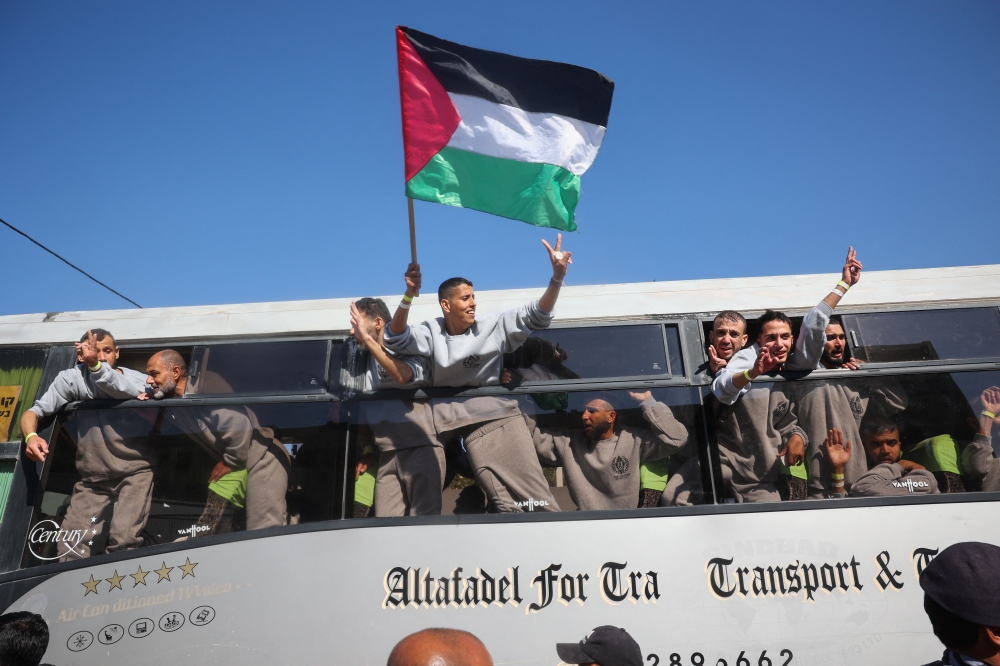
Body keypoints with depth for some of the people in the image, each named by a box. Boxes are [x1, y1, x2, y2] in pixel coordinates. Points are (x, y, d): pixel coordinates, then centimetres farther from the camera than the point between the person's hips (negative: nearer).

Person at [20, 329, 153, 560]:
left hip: (134, 472, -2)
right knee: (71, 546, -1)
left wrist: (96, 365, -47)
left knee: (123, 541, -15)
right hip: (92, 479, 3)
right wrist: (31, 436, -27)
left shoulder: (135, 378, -10)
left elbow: (127, 391, -33)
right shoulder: (71, 378, -6)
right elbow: (34, 411, -6)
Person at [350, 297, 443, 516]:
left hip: (420, 450, -5)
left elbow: (403, 376, -24)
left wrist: (368, 339, -20)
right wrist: (368, 450, 12)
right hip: (387, 457, 5)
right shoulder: (366, 359, 15)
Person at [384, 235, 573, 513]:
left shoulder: (492, 327, 1)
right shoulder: (432, 333, 1)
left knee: (533, 489, -4)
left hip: (502, 414, 1)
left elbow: (536, 316, -4)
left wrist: (557, 277, -19)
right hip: (468, 423, 0)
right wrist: (409, 296, -25)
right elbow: (395, 339, -11)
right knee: (504, 498, -3)